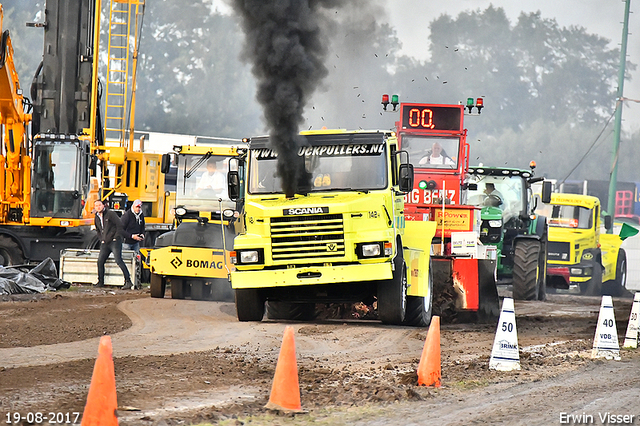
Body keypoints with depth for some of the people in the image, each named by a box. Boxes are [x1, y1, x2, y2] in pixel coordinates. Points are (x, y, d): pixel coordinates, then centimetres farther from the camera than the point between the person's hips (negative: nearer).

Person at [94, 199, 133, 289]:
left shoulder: (110, 214, -7)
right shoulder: (97, 218, 14)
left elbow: (119, 225, -8)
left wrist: (116, 237, -11)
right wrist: (101, 239, 14)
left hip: (114, 241, -7)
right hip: (105, 243, 7)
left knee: (118, 260, -17)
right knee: (100, 261, 2)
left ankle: (128, 281, -18)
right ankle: (100, 282, 14)